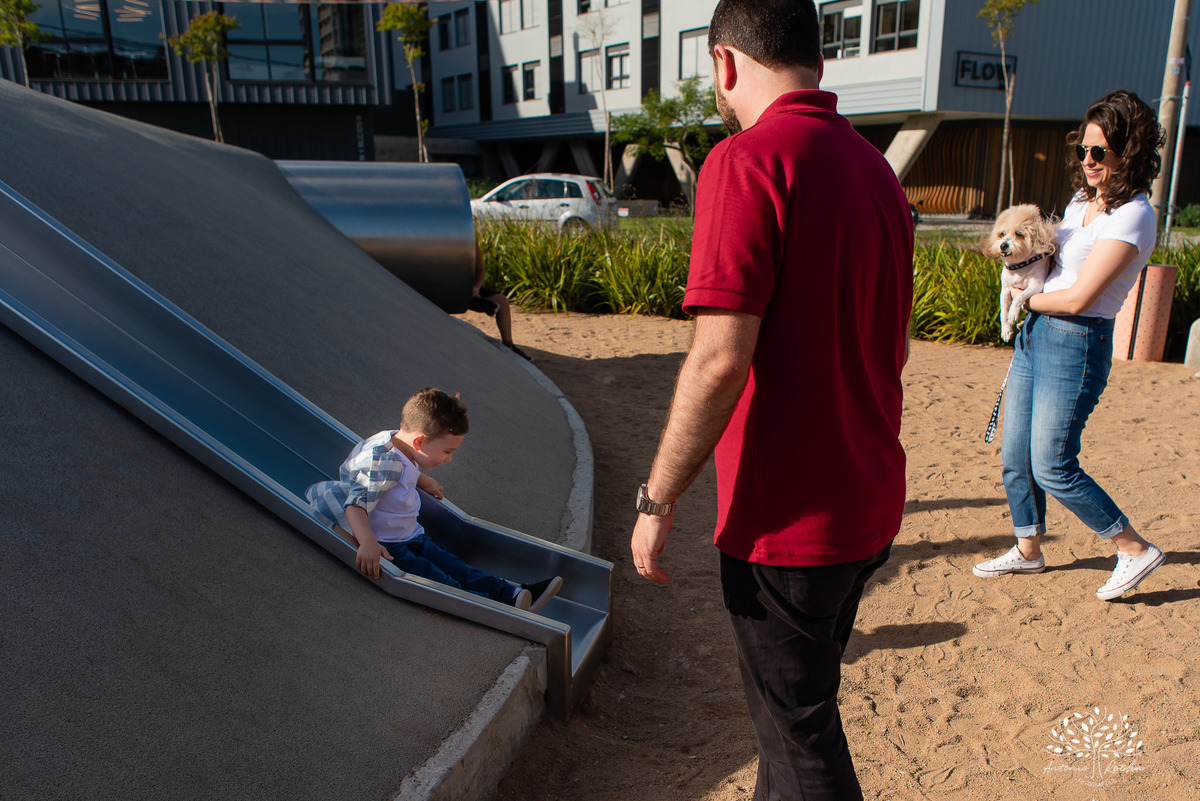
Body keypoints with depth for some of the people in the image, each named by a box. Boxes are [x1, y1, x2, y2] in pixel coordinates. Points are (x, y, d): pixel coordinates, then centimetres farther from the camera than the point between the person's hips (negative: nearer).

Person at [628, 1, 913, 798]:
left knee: (799, 730, 12)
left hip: (787, 516, -8)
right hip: (870, 503, 8)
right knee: (796, 703, 27)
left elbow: (721, 359, -24)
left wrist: (656, 502, -14)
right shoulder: (877, 171, 9)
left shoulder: (748, 161, -17)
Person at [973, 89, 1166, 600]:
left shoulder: (1131, 215, -15)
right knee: (1014, 456, 12)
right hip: (1034, 334, 8)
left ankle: (1135, 550, 15)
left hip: (1075, 344, -8)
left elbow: (1078, 298, -21)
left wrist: (1027, 299, -4)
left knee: (1052, 467, -4)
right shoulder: (1083, 200, 12)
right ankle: (1027, 550, 29)